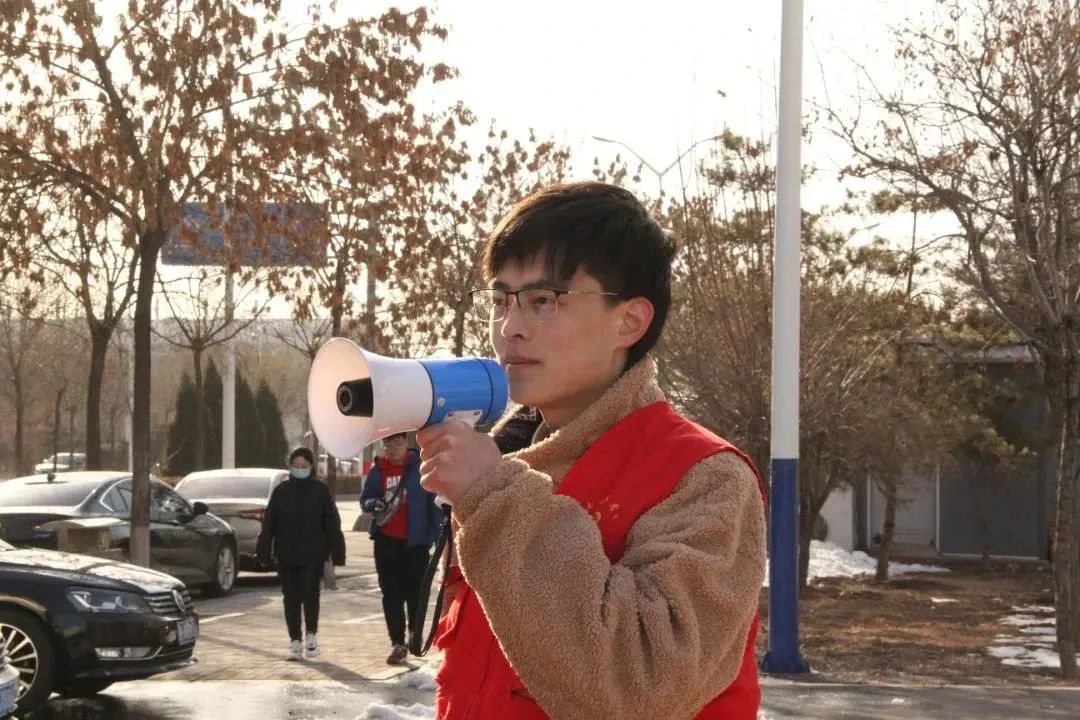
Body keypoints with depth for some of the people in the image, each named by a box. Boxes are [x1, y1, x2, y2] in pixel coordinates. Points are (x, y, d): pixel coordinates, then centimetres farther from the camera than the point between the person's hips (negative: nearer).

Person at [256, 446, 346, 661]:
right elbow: (268, 524, 8)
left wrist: (337, 552, -1)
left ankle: (311, 635, 9)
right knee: (291, 598, 4)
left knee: (310, 593, -10)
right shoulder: (281, 491, 8)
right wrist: (264, 552, 1)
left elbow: (332, 524, 3)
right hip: (286, 556, 3)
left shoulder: (320, 491, 2)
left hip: (313, 555, -2)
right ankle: (295, 642, 10)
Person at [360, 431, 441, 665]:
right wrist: (373, 504, -10)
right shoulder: (377, 471, 6)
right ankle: (397, 643, 5)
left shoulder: (420, 467, -4)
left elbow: (435, 501, -3)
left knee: (415, 591, 4)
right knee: (391, 593, 3)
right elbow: (364, 499, 15)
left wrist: (437, 536, -8)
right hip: (386, 541, 3)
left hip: (415, 540, -3)